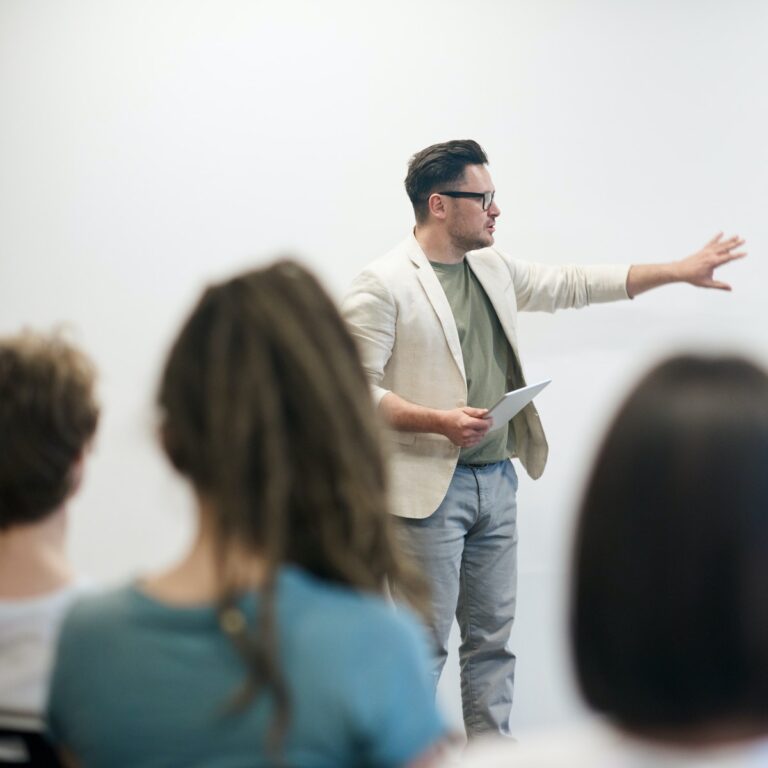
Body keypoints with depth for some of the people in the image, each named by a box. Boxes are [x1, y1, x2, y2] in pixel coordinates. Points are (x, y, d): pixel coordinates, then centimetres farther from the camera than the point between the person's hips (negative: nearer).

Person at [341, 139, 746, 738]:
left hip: (496, 480, 8)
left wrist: (679, 271, 18)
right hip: (430, 487, -7)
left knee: (493, 637, 12)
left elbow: (573, 286, 20)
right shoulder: (383, 284, -11)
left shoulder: (494, 268, 13)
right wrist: (439, 421, -25)